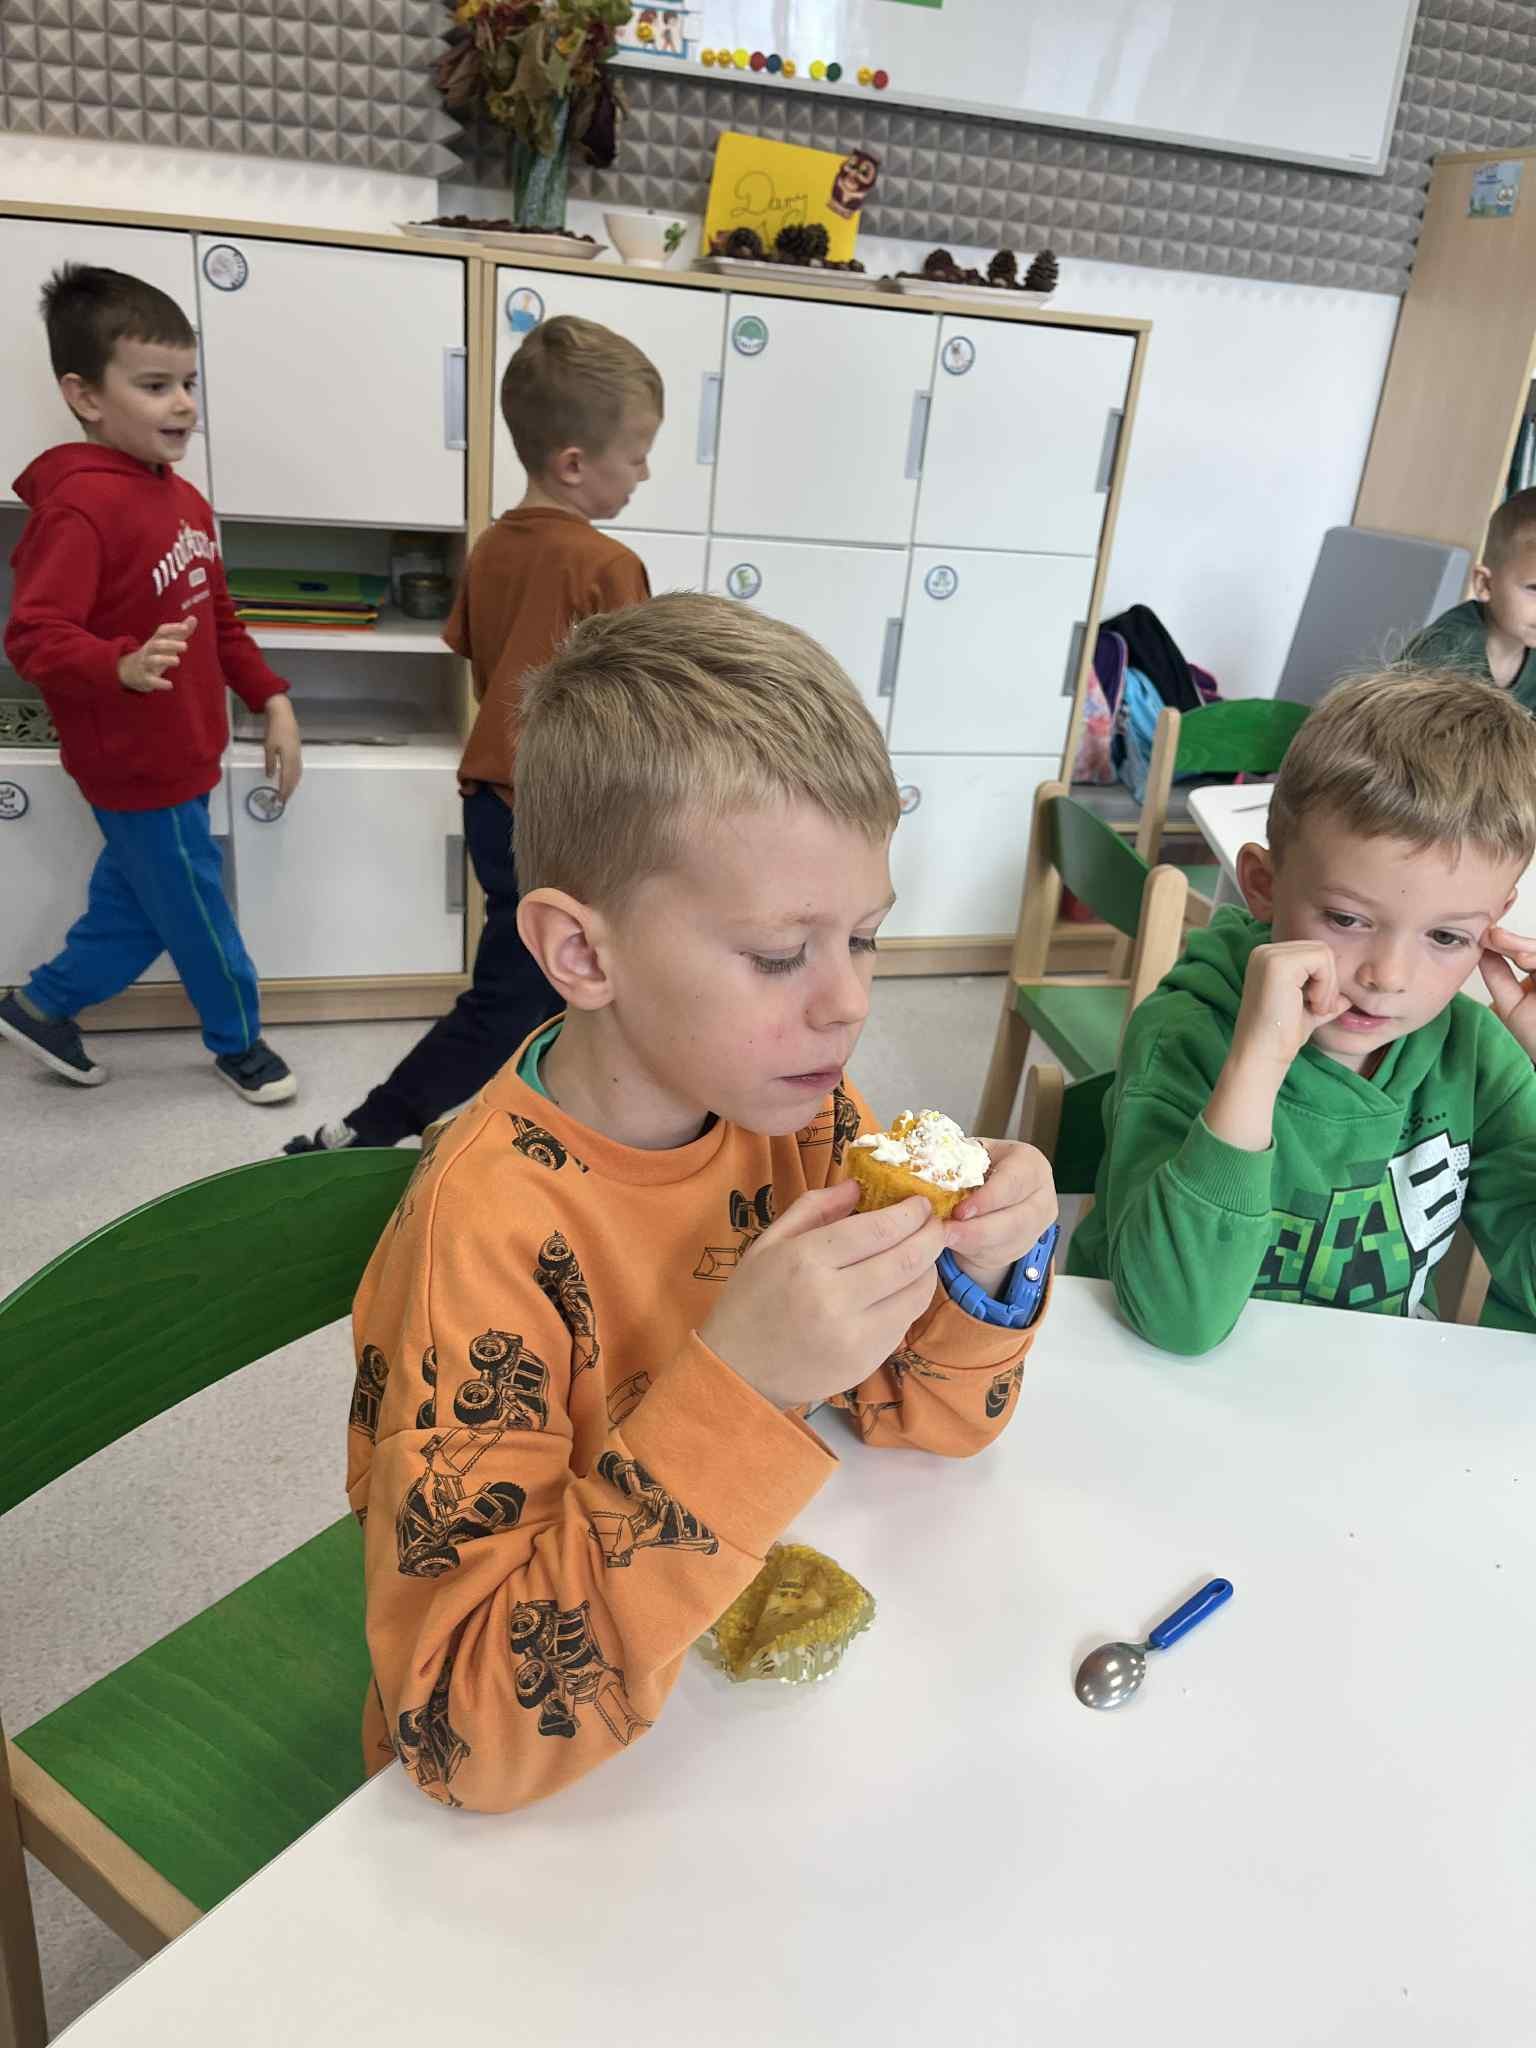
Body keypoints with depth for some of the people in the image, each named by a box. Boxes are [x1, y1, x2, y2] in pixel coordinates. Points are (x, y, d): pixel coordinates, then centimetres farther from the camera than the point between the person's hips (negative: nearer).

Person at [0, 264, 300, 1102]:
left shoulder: (183, 499, 8)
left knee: (137, 904, 21)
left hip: (177, 753, 9)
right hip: (138, 764, -9)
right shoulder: (79, 506, -22)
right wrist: (124, 667, -44)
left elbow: (219, 619, 17)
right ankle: (239, 1041, 31)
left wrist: (272, 701, 11)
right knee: (198, 914, 9)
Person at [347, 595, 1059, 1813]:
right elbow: (467, 1734, -27)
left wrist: (976, 1275, -17)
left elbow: (925, 1417, 3)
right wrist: (736, 1392, -36)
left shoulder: (800, 1115, -9)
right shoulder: (489, 1233, -25)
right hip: (554, 1807, -4)